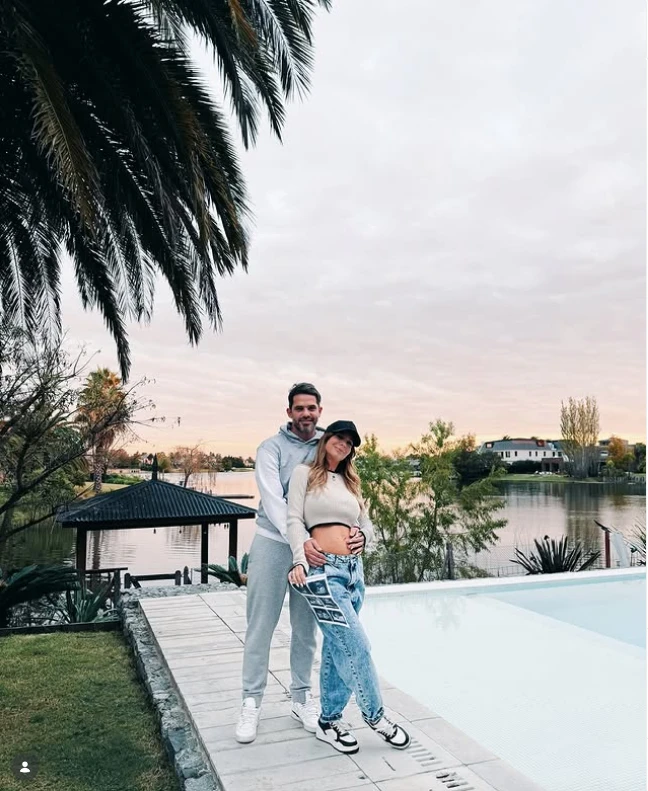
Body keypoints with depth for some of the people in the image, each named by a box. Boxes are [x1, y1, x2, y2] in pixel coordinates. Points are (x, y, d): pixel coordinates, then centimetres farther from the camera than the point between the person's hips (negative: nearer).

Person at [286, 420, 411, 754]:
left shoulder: (350, 482, 20)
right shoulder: (304, 473, 4)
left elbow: (368, 525, 23)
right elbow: (294, 519, -4)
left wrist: (363, 535, -1)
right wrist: (300, 560, -16)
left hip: (354, 569, 6)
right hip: (324, 568, -6)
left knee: (337, 648, 11)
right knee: (355, 645, -7)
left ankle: (328, 720, 24)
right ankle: (375, 715, 12)